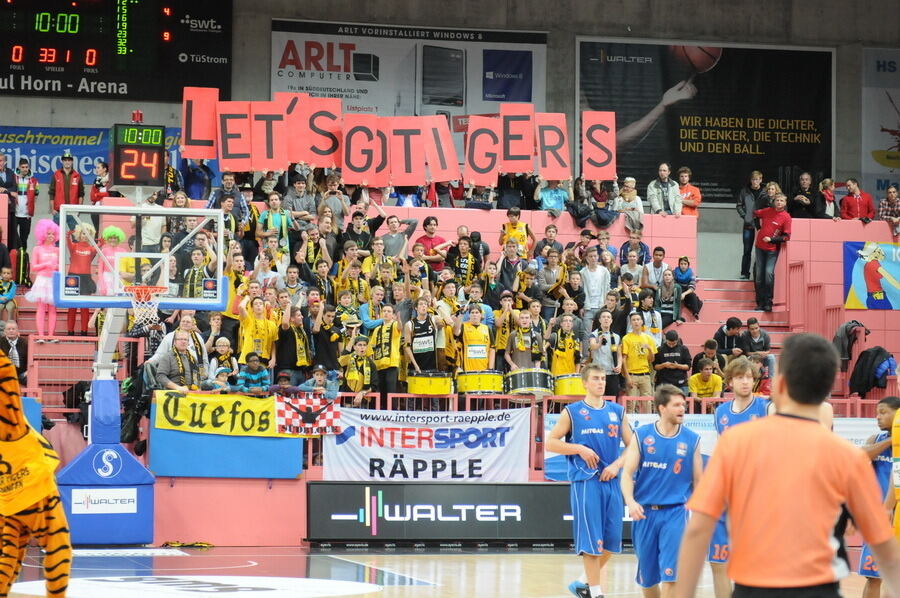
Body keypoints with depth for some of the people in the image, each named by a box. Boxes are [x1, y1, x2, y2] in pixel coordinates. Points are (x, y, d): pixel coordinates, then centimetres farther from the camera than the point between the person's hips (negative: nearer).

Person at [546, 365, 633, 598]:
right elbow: (551, 442, 0)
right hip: (585, 481, -4)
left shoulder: (617, 412, 11)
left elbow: (632, 446, 12)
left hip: (611, 481, 4)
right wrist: (580, 450, -11)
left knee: (611, 540, 5)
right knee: (591, 539, -6)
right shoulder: (572, 412, 2)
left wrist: (616, 465, -5)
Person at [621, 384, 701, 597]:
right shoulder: (641, 436, 0)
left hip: (676, 512, -1)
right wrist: (630, 501, -19)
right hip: (645, 512, 1)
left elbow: (698, 480, 8)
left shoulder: (692, 439, 2)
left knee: (670, 574, -12)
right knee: (647, 575, 13)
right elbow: (627, 472, -2)